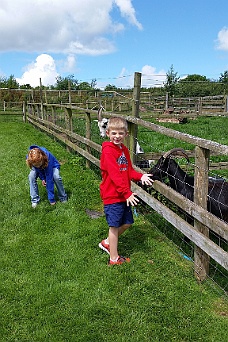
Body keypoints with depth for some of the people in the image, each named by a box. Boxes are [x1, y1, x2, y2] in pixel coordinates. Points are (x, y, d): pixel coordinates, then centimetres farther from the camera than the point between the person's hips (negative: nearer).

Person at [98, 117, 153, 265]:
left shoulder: (124, 149, 9)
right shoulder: (108, 150, -17)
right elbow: (115, 175, -23)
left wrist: (140, 176, -7)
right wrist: (127, 193, -26)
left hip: (124, 195, 8)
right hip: (112, 195, -8)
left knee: (127, 222, 18)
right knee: (115, 225, 4)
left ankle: (107, 242, 39)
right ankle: (114, 258, 20)